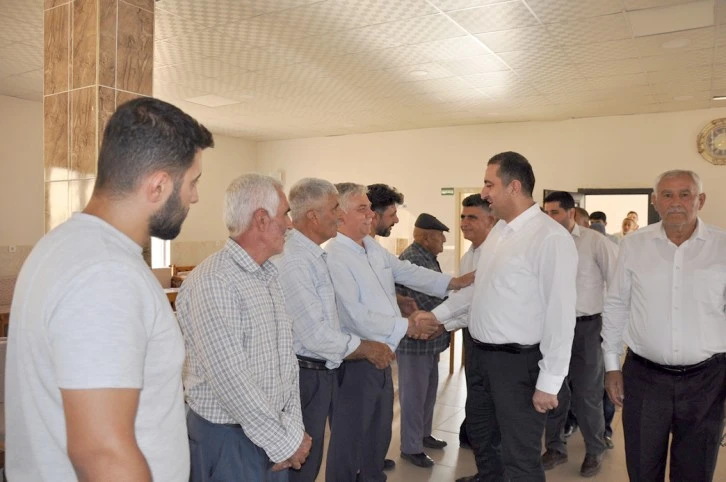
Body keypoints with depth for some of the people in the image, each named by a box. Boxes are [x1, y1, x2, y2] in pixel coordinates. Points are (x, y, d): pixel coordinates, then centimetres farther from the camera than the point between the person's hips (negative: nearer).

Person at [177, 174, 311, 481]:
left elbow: (287, 357, 6)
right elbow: (230, 380, -24)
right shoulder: (212, 282, -22)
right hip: (226, 438, -7)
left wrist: (292, 430, -2)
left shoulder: (269, 275, 6)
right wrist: (284, 441, -16)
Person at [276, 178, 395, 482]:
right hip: (306, 376, -9)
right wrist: (366, 348, -10)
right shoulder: (294, 262, -23)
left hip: (324, 372, 9)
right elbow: (315, 335, -23)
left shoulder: (316, 256, 7)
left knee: (310, 457, 21)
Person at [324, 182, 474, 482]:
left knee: (380, 432, 24)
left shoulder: (374, 247, 6)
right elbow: (356, 316, -26)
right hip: (356, 361, -9)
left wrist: (454, 282, 6)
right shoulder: (334, 258, -22)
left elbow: (408, 271, 12)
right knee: (351, 436, 8)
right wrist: (406, 326, -20)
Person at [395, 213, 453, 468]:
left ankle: (423, 434, 37)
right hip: (415, 340, -10)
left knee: (428, 391, 21)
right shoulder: (412, 259, -20)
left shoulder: (428, 258, 11)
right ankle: (411, 447, 17)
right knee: (414, 395, 3)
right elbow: (425, 303, -25)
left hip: (430, 339, 10)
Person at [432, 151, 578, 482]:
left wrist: (549, 382, -19)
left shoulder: (550, 238, -20)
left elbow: (560, 315, -21)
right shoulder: (498, 230, 8)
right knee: (480, 432, 27)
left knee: (519, 455, 8)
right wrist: (436, 315, 16)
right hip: (481, 354, 9)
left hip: (518, 361, -8)